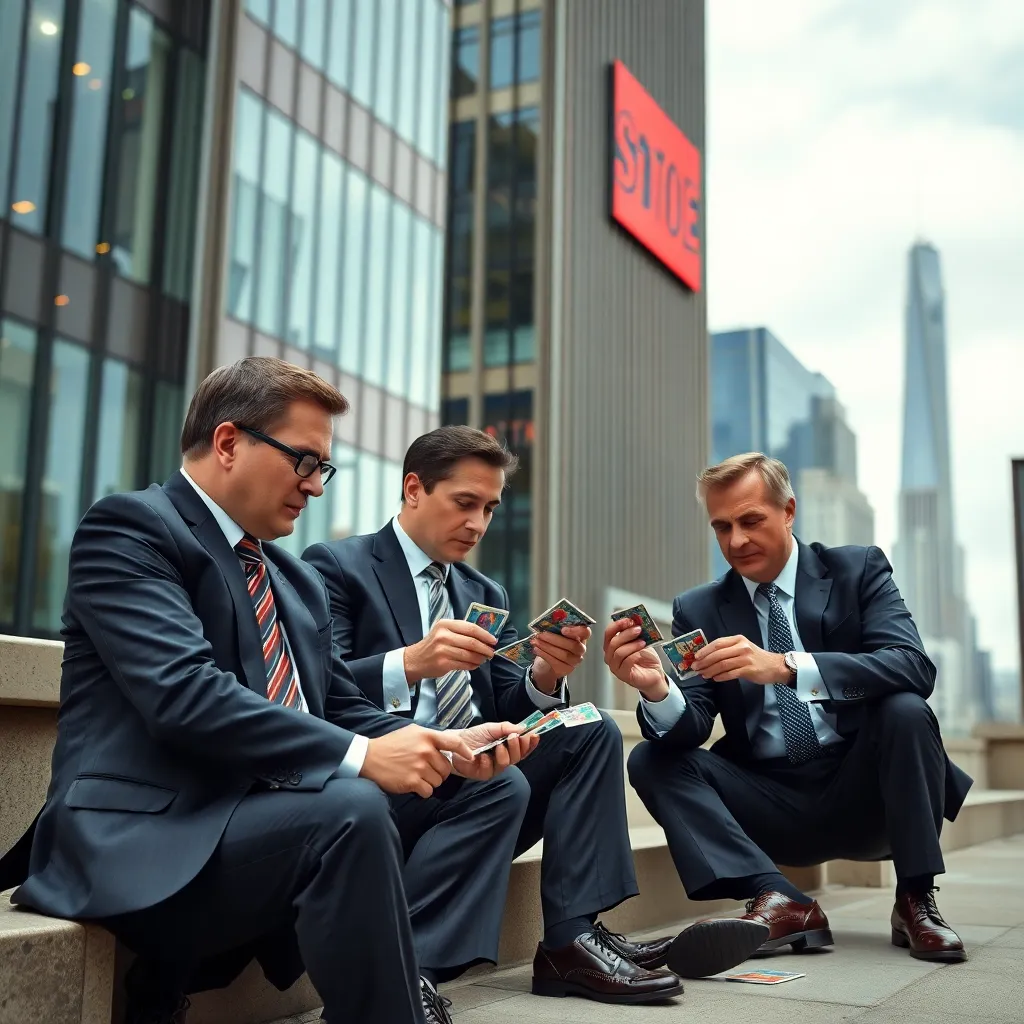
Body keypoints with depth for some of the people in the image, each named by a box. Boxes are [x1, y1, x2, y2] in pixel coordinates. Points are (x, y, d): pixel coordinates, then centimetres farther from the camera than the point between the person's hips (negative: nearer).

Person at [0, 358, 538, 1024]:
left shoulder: (299, 583, 20)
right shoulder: (129, 527, -7)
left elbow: (342, 710, 17)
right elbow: (184, 694, -21)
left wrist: (451, 746, -3)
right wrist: (361, 757, -25)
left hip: (270, 821, 9)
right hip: (151, 843, -8)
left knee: (494, 784, -1)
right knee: (353, 809, -34)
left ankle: (396, 967, -15)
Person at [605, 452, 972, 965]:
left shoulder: (857, 570, -1)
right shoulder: (698, 609, 4)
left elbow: (914, 668, -19)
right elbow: (691, 726, -5)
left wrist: (784, 667, -33)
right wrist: (656, 691, -31)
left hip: (861, 791, -2)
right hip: (769, 804, 2)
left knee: (905, 710, -28)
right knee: (652, 760, -16)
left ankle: (915, 901, -13)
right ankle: (777, 901, -25)